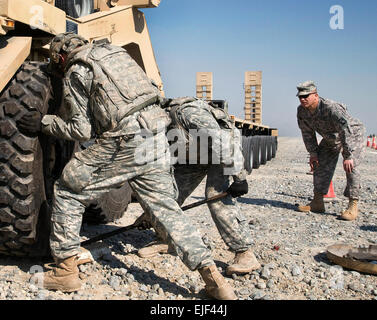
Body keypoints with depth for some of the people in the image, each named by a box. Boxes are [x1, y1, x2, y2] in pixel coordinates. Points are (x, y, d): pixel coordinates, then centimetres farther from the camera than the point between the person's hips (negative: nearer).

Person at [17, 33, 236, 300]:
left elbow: (81, 131, 0)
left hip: (124, 142, -7)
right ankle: (212, 276, 6)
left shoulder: (75, 73, 4)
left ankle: (66, 270, 17)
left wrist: (43, 123, 12)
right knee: (165, 208, 11)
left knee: (68, 193, 11)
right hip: (156, 136, 7)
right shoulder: (114, 51, 25)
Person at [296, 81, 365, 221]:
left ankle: (353, 206, -15)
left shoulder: (331, 108, -39)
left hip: (353, 134, -7)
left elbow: (347, 131, -41)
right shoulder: (301, 111, -16)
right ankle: (317, 203, 7)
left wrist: (348, 156, -42)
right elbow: (307, 132, -2)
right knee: (321, 166, 1)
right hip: (330, 139, 7)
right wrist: (313, 153, -6)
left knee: (351, 167, -20)